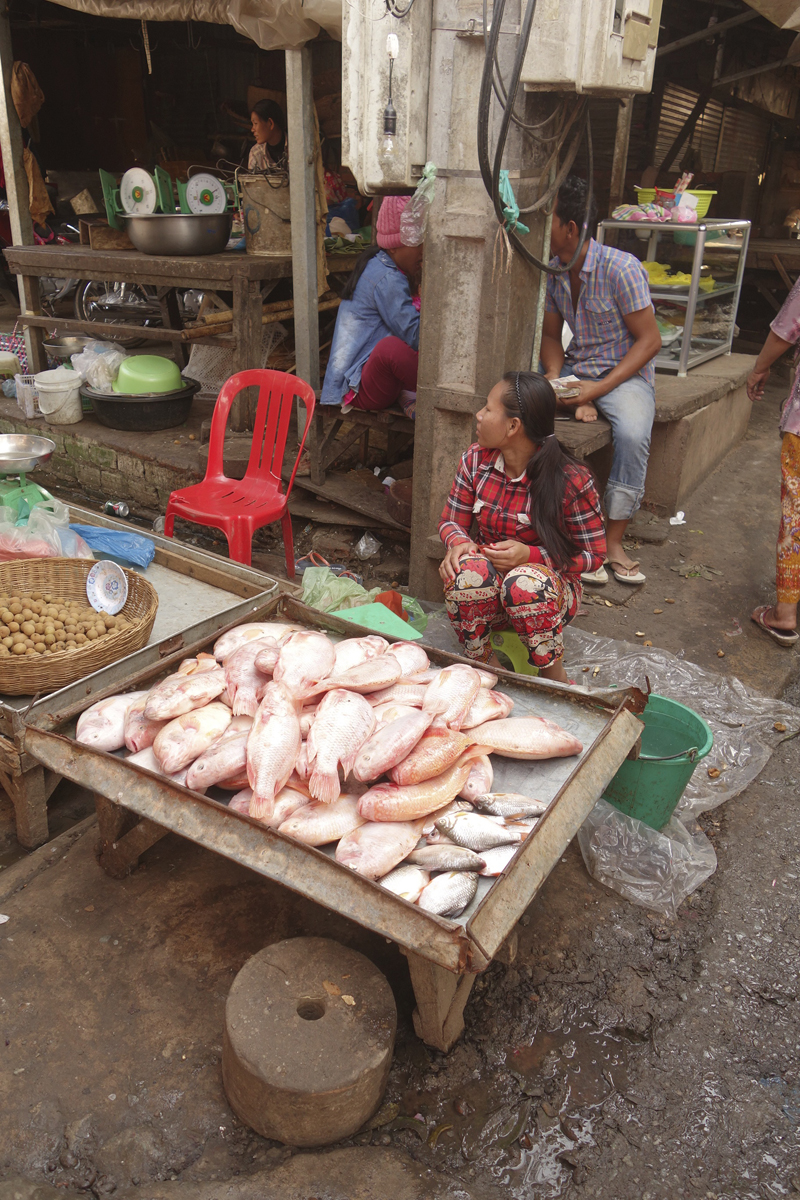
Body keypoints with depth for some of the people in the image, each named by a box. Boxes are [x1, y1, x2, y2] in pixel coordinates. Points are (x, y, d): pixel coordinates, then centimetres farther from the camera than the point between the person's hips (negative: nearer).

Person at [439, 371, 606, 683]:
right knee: (467, 569, -32)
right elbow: (451, 521, 6)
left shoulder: (572, 480, -17)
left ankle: (555, 678, -13)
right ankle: (482, 664, -11)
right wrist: (459, 543, -20)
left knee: (524, 583, -39)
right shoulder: (475, 460, -3)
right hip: (487, 588, 3)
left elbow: (594, 554, -10)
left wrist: (530, 555, -26)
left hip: (552, 589, -3)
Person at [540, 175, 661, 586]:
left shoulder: (621, 268, -16)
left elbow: (650, 340, -13)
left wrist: (600, 387, -23)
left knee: (632, 434, -34)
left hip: (625, 372, -4)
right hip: (576, 369, 5)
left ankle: (613, 541, -20)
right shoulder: (552, 271, 2)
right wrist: (555, 379, -9)